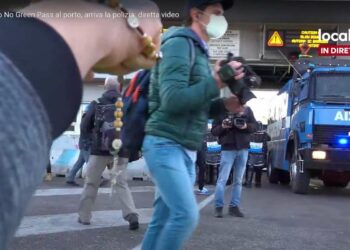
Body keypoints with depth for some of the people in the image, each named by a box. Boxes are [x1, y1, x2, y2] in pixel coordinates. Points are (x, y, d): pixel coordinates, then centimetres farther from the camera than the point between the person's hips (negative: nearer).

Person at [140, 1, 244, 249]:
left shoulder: (200, 52, 20)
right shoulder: (179, 43, -9)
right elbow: (173, 99, -21)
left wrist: (225, 104, 3)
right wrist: (216, 83, -16)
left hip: (186, 150, 9)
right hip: (166, 144, -9)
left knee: (163, 218, 8)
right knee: (186, 214, -17)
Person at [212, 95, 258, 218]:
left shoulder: (247, 110, 0)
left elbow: (255, 126, 6)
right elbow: (213, 131, 0)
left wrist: (246, 126, -15)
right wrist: (222, 127, -21)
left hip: (243, 149, 3)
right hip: (228, 149, -2)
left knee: (238, 180, 7)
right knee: (223, 179, -5)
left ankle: (234, 206, 13)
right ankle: (218, 207, 1)